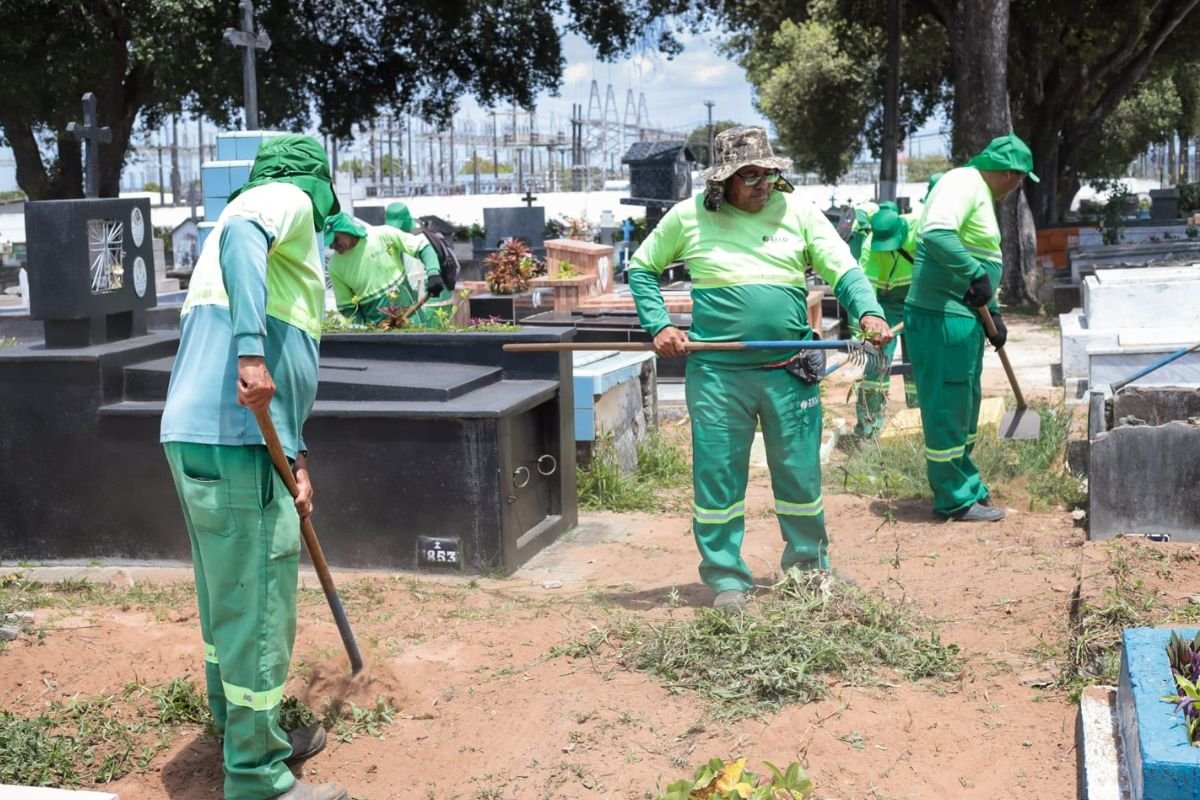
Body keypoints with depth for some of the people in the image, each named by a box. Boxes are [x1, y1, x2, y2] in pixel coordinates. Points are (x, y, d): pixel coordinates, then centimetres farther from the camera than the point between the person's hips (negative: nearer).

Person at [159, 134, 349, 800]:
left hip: (197, 438, 10)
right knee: (258, 606, -3)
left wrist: (295, 457, 22)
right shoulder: (289, 198, 2)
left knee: (231, 601, 20)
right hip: (232, 442, -10)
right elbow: (240, 237, -24)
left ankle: (249, 739, 34)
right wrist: (251, 350, -33)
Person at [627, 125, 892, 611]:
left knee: (800, 473, 10)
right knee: (717, 477, 4)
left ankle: (808, 564, 31)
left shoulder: (798, 214, 5)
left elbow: (844, 270, -2)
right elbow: (641, 268, 13)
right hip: (716, 372, -1)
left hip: (789, 371, 1)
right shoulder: (688, 217, 3)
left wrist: (868, 311, -21)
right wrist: (658, 326, 0)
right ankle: (726, 578, 18)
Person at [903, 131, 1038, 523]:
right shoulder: (964, 183, -13)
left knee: (964, 406, 19)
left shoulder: (981, 195, 20)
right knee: (947, 407, -2)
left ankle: (966, 484, 32)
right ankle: (955, 500, 7)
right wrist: (976, 277, -26)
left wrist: (993, 313, 22)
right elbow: (936, 234, -31)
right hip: (942, 317, -11)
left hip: (964, 317, 11)